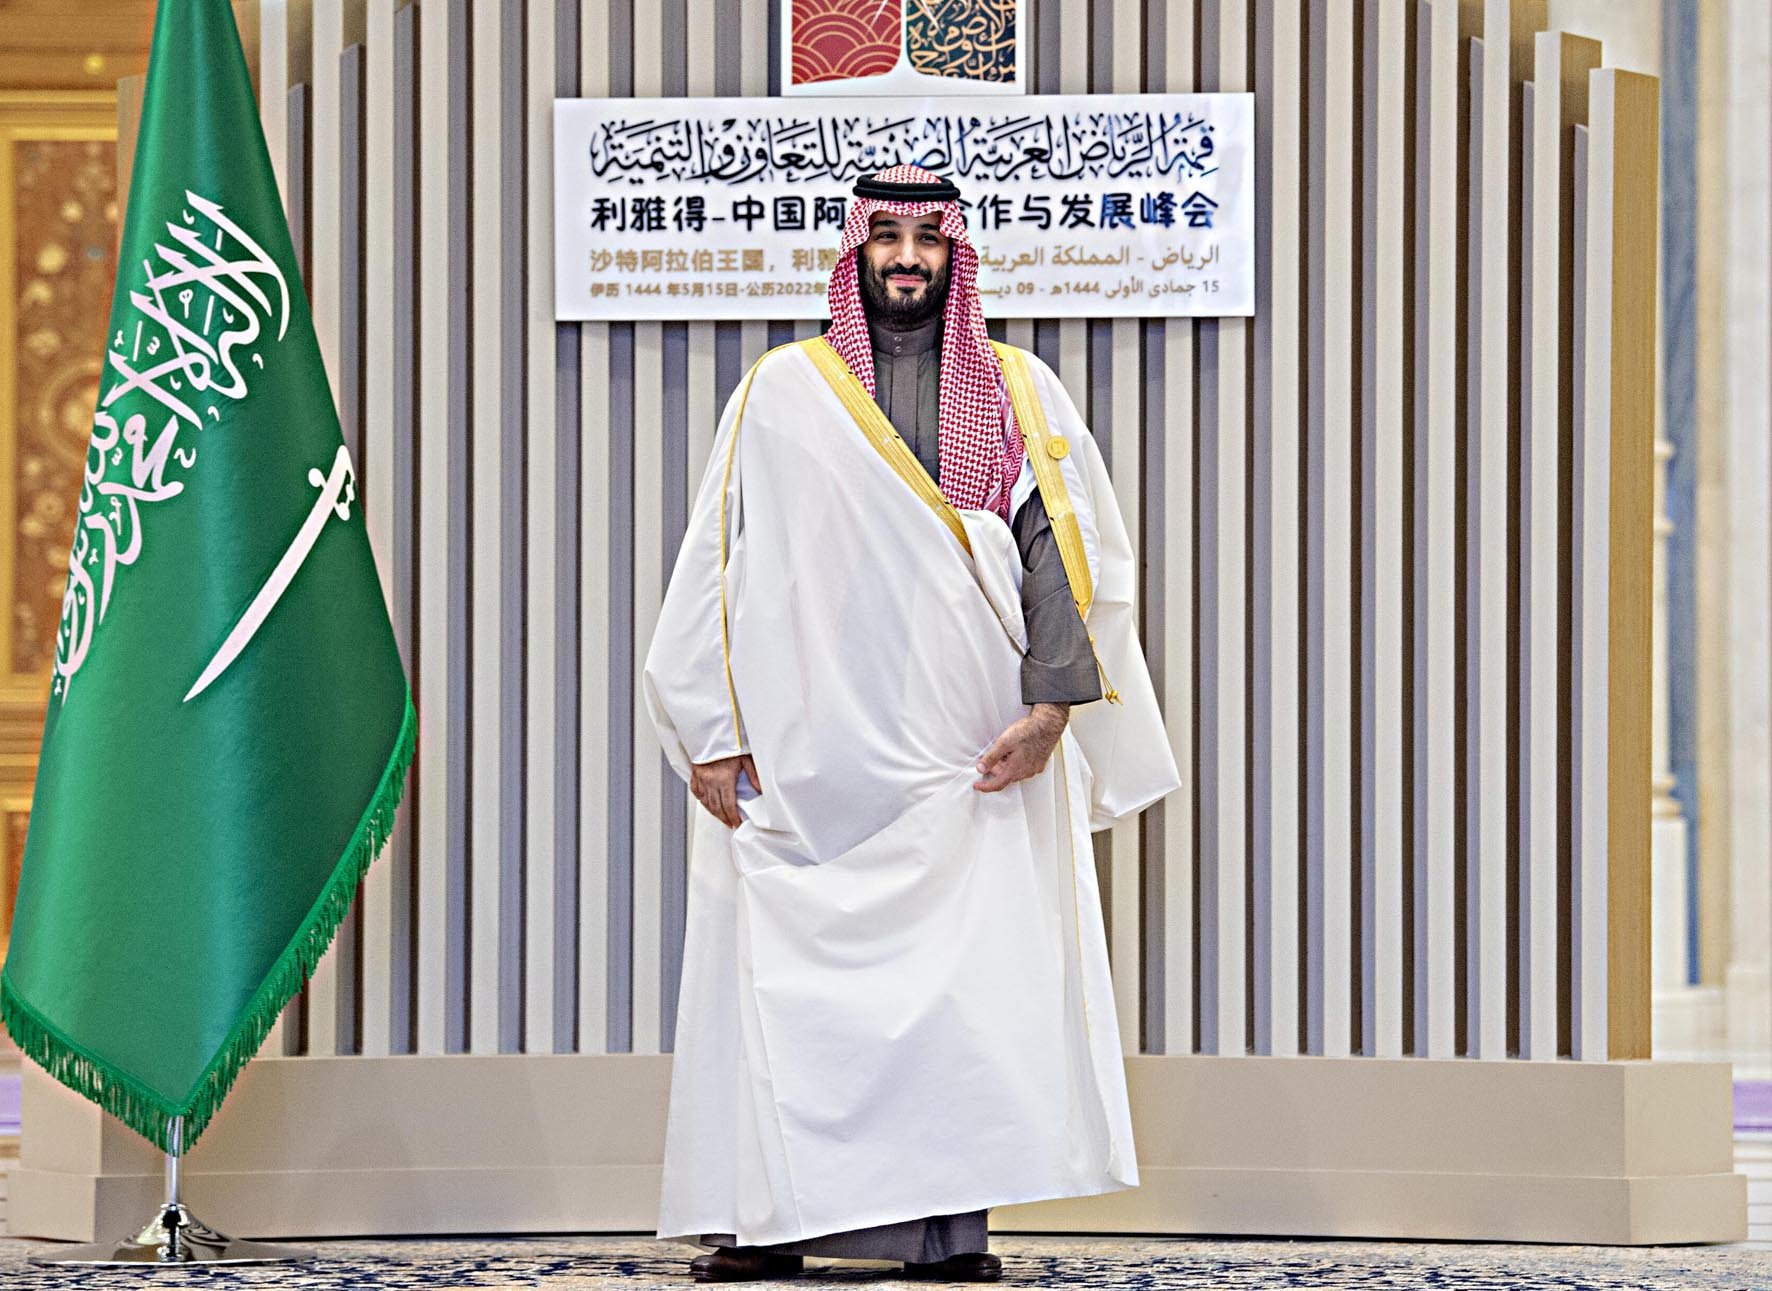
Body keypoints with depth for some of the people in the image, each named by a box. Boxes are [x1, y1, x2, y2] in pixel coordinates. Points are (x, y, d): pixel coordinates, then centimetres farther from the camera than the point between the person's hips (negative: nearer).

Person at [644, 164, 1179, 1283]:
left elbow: (1060, 550, 4)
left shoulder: (1019, 393, 10)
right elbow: (719, 564, 7)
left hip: (968, 757, 0)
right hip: (806, 748, 0)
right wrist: (712, 732, 0)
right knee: (788, 975, -3)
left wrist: (1051, 701, -10)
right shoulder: (783, 392, 9)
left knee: (970, 979, -5)